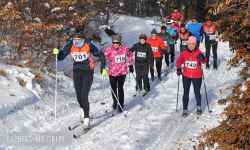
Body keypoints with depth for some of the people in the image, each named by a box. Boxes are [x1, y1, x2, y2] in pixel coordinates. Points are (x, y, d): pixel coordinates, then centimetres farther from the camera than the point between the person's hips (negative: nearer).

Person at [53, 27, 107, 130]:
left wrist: (103, 68, -8)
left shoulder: (88, 45, -16)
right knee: (79, 96, 11)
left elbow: (100, 55, -3)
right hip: (76, 72, 3)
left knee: (84, 96, -13)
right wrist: (57, 53, -29)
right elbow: (61, 57, -8)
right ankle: (83, 110, 42)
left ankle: (86, 119, -7)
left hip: (88, 72, -3)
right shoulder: (70, 45, -11)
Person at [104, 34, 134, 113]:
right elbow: (104, 57, -23)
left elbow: (130, 55, 11)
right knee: (113, 88, 15)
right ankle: (115, 101, 41)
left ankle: (121, 105, 3)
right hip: (112, 72, 1)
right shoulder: (109, 49, -13)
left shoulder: (125, 49, -8)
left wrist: (131, 65, 13)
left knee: (120, 88, -9)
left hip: (122, 72, -1)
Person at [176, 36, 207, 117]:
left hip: (197, 77, -2)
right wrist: (178, 69, -6)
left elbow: (204, 61, -19)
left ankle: (199, 107, 34)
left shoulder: (198, 52, -11)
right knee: (186, 93, 5)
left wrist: (202, 58, -41)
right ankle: (185, 110, 13)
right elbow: (179, 62, 8)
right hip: (186, 76, 2)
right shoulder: (184, 53, -5)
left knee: (197, 92, 10)